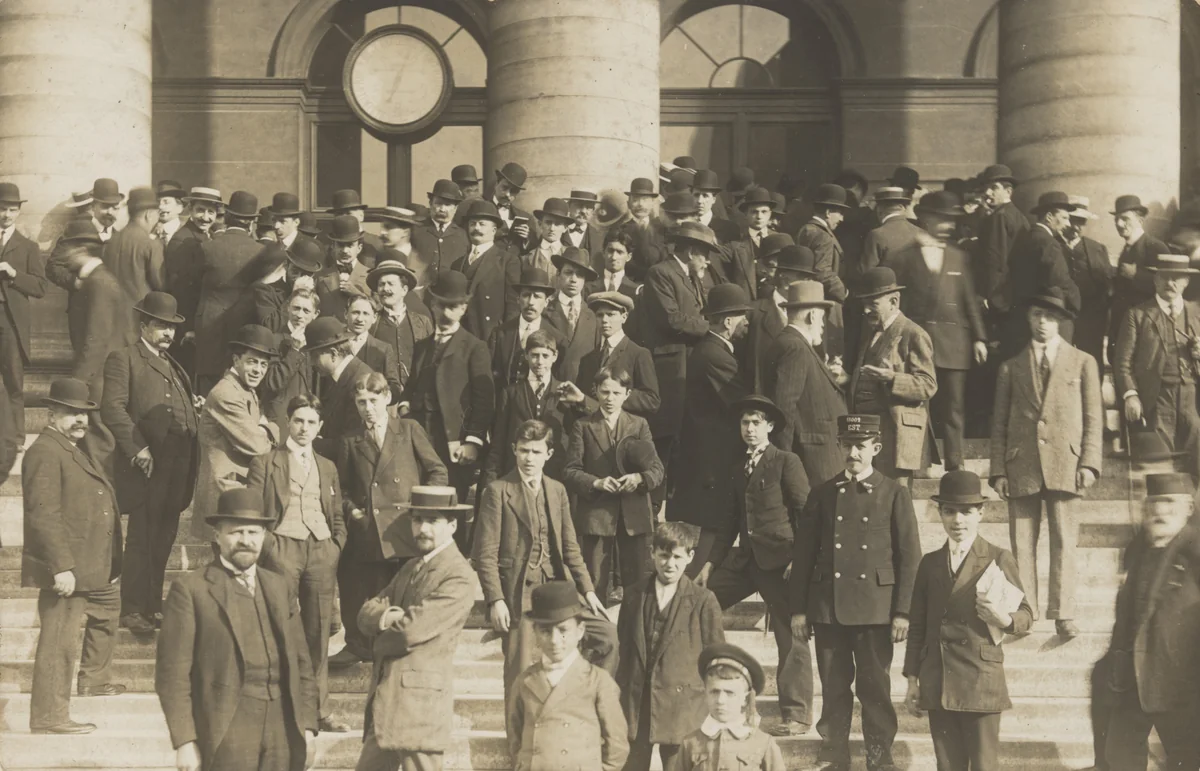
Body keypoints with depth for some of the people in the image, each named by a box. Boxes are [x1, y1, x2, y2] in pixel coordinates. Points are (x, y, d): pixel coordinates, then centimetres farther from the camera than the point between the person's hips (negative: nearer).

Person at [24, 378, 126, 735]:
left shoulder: (77, 447, 15)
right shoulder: (45, 452, -17)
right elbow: (43, 515, -24)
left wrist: (109, 564, 23)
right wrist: (62, 567, -27)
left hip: (93, 567, 11)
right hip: (64, 569, -11)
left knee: (107, 608, 29)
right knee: (59, 641, -7)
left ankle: (93, 680, 46)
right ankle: (48, 716, 0)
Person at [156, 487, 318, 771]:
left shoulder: (278, 586, 17)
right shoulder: (191, 589, -1)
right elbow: (173, 673, -5)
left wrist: (307, 726, 10)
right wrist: (185, 742, -10)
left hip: (283, 730, 5)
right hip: (227, 730, -5)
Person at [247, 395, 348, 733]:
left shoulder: (328, 467, 21)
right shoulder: (265, 463, 7)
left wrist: (336, 547, 7)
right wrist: (267, 548, -7)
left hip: (321, 551, 4)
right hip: (283, 549, -4)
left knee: (318, 633, 2)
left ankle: (320, 710, 6)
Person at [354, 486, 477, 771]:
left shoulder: (459, 577, -11)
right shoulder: (410, 569, 18)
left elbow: (412, 630, -19)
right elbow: (366, 614, 10)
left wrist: (380, 642, -1)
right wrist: (388, 616, -12)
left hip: (420, 702, -9)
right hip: (385, 697, 9)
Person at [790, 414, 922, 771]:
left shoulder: (894, 494, 4)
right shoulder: (822, 494, 10)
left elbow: (909, 555, 1)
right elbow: (803, 554, 10)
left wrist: (902, 611, -5)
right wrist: (798, 608, 5)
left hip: (874, 607, -2)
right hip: (827, 607, 2)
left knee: (875, 686, 0)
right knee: (833, 687, 6)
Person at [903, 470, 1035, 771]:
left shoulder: (998, 559, 3)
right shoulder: (929, 563, 14)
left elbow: (1026, 615, 3)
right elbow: (917, 625, 14)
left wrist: (1004, 619, -19)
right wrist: (912, 679, 9)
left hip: (981, 683, -3)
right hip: (937, 686, 3)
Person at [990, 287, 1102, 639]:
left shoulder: (1082, 363, 13)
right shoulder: (1011, 367, 15)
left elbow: (1093, 418, 8)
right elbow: (999, 423, 12)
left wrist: (1089, 463, -3)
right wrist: (998, 471, 2)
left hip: (1065, 465, -1)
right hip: (1021, 468, 1)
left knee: (1064, 542, -5)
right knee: (1022, 545, -1)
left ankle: (1063, 615, -4)